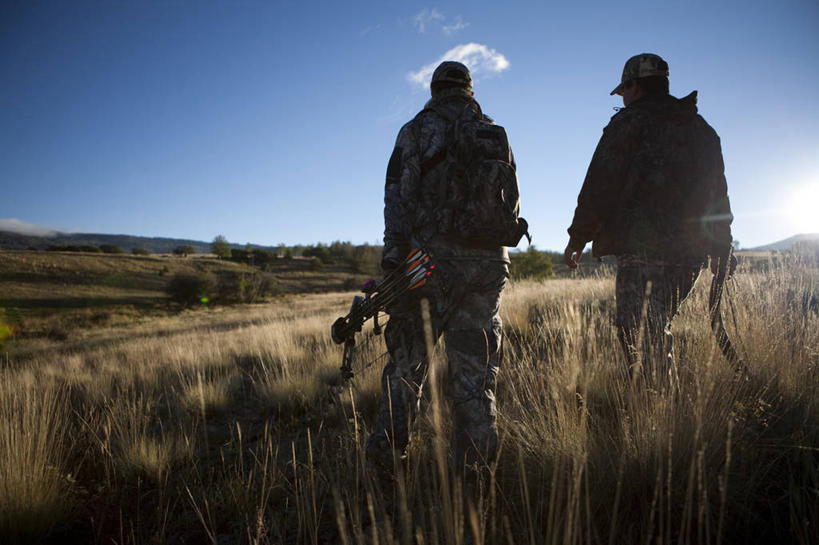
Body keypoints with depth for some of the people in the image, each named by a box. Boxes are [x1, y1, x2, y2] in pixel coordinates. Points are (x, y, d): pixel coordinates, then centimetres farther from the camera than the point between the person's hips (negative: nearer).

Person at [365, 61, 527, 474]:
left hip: (435, 255, -3)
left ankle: (387, 448, 9)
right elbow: (512, 202, 15)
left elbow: (399, 195, -6)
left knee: (408, 356, 8)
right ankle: (475, 460, 15)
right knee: (473, 362, 9)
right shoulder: (497, 136, 17)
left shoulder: (417, 130, 5)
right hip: (491, 259, 3)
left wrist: (392, 257, -10)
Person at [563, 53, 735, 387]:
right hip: (690, 250, 7)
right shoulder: (701, 128, 20)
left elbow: (600, 185, -7)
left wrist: (578, 237, -2)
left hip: (641, 247, -7)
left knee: (635, 333, -5)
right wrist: (722, 247, 23)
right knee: (659, 328, 18)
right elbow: (718, 192, 20)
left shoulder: (629, 122, 0)